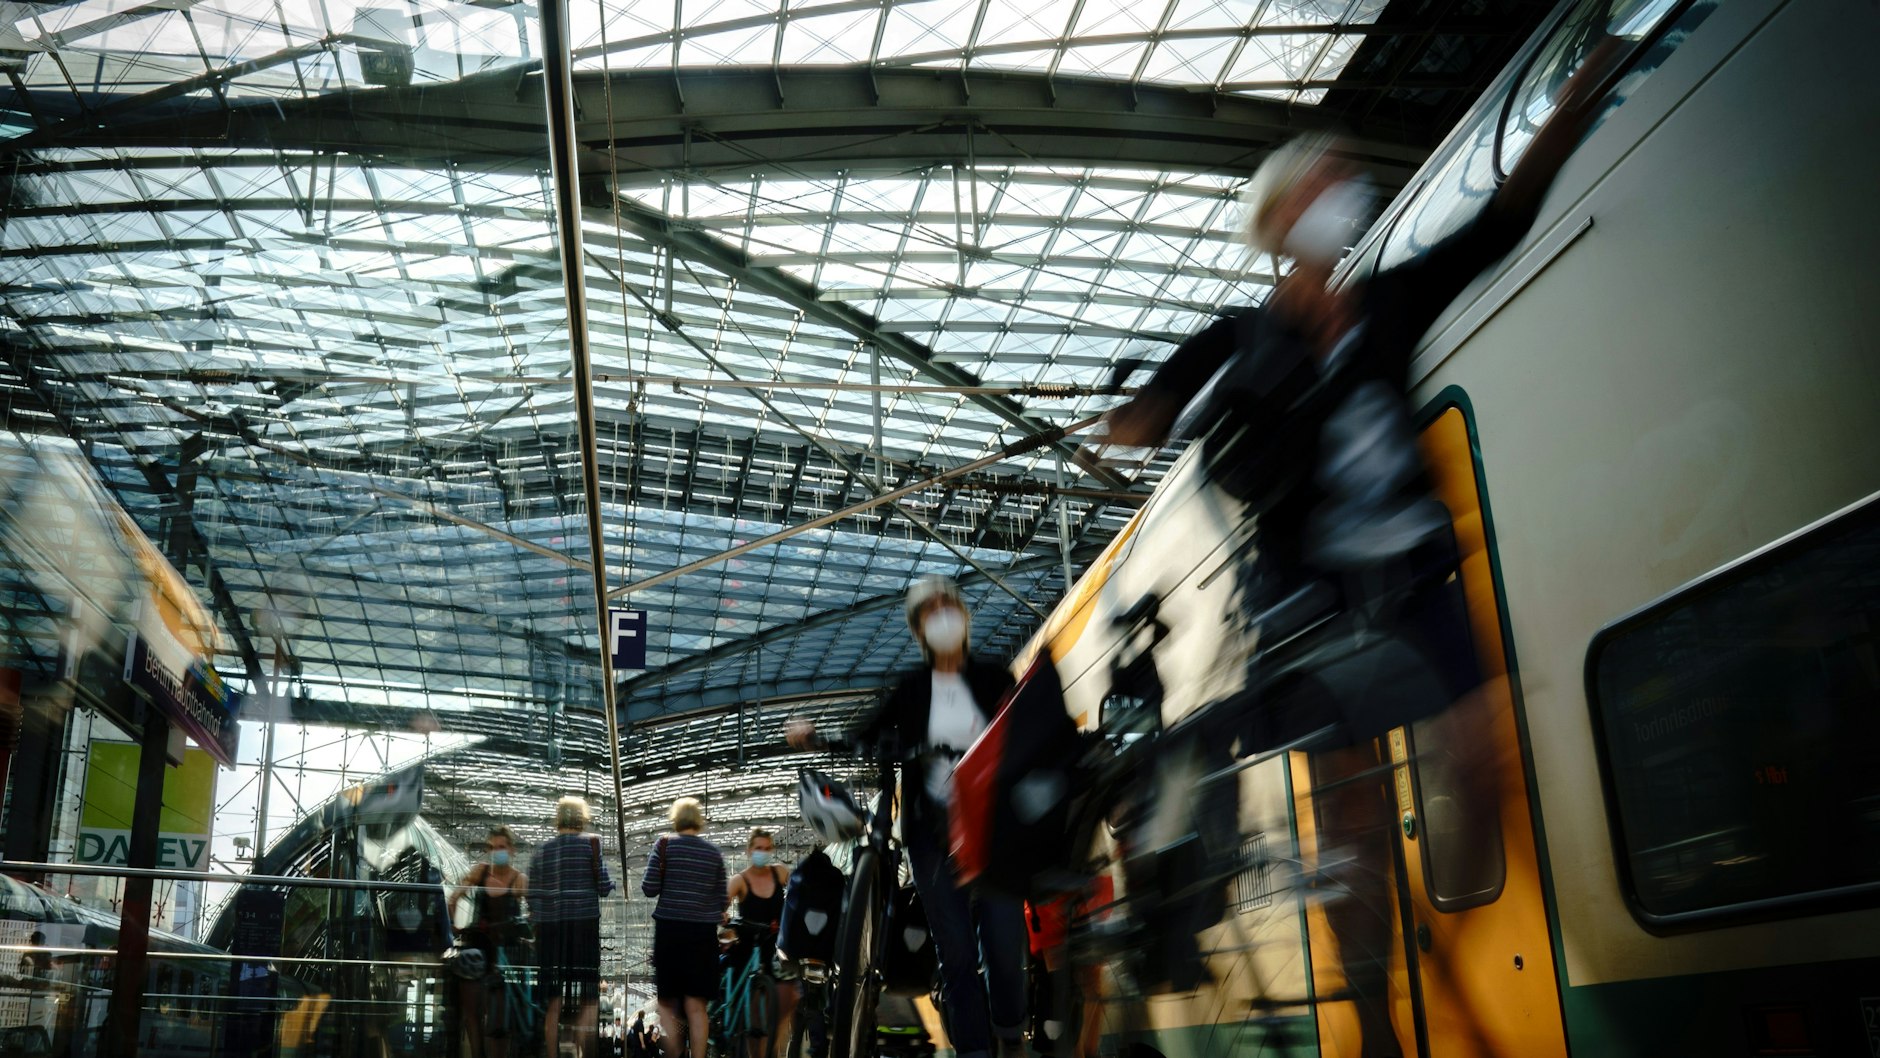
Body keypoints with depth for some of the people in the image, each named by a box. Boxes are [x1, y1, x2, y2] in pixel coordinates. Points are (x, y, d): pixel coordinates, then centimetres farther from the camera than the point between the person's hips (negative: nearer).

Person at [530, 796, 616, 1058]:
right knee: (590, 998, 2)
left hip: (549, 928, 4)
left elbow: (533, 896, 7)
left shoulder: (542, 849, 9)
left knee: (554, 1001, 9)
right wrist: (609, 879, 17)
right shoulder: (590, 842, -2)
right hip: (583, 924, -4)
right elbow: (604, 887, -4)